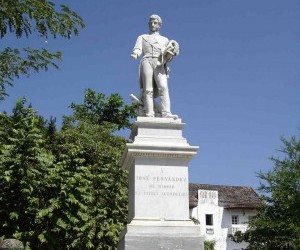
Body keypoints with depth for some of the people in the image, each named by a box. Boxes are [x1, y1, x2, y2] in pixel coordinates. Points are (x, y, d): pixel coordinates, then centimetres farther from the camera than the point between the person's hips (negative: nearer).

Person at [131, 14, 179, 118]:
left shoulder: (165, 40, 29)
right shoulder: (142, 37, 26)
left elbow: (167, 57, 19)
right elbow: (138, 49, 8)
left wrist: (171, 54, -5)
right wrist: (135, 54, -16)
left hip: (159, 64, 1)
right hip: (147, 62, 0)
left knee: (163, 87, -20)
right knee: (148, 89, -13)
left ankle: (166, 113, -31)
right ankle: (149, 114, -21)